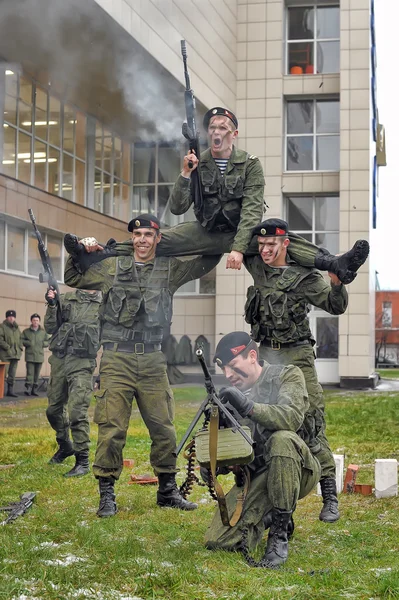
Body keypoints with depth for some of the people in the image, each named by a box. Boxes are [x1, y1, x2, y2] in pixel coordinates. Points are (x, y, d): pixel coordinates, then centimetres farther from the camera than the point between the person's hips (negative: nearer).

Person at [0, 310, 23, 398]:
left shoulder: (17, 328, 17)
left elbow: (20, 339, 24)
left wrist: (20, 348, 8)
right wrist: (7, 347, -17)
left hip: (15, 354, 7)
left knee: (12, 374, 10)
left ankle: (10, 390, 16)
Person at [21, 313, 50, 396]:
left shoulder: (43, 332, 8)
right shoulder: (26, 331, 5)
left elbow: (48, 341, 10)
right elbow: (21, 340, 2)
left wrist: (42, 343, -8)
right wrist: (28, 343, -12)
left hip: (40, 356, 3)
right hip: (29, 356, -2)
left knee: (37, 374, 7)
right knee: (30, 373, -11)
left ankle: (34, 390, 15)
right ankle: (28, 389, -12)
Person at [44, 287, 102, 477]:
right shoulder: (66, 299, 8)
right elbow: (50, 328, 5)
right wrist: (51, 306, -7)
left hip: (82, 363, -4)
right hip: (59, 360, 4)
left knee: (77, 412, -14)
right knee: (54, 410, 15)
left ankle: (82, 461, -4)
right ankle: (65, 446, 39)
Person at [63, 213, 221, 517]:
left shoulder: (170, 269, 8)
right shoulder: (112, 266, 6)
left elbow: (209, 260, 12)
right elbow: (74, 278, 13)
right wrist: (79, 252, -2)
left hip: (152, 359, 2)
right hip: (117, 359, -2)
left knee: (164, 429, 7)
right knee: (112, 429, -4)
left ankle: (167, 490, 23)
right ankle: (107, 495, 7)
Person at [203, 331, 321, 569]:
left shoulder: (287, 376, -4)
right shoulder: (232, 394, 10)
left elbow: (293, 418, -25)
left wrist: (249, 406, -37)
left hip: (297, 469, -4)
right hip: (255, 476, 4)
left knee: (282, 439, -38)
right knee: (218, 541, -15)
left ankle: (280, 534, -26)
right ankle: (269, 516, 15)